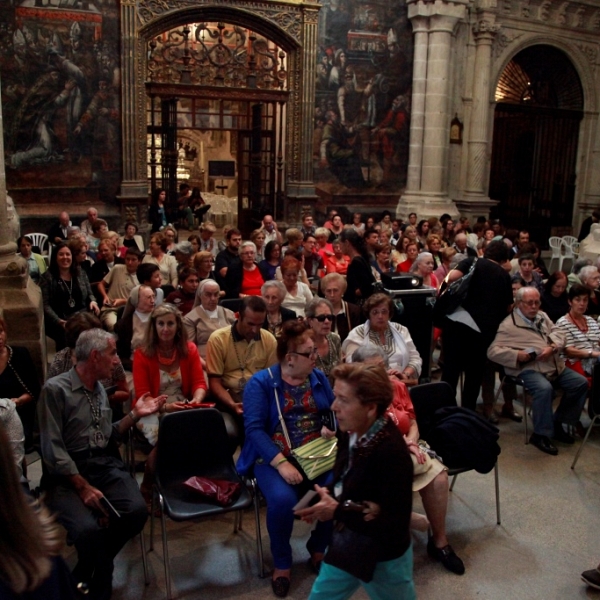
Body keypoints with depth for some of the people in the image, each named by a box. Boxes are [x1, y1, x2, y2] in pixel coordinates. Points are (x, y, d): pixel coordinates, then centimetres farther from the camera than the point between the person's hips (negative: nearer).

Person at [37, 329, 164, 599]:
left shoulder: (99, 389, 15)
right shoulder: (56, 389, -8)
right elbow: (52, 449, -13)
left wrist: (135, 414, 8)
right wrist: (83, 487, -18)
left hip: (106, 465, 6)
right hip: (68, 473, -6)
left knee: (137, 511, -22)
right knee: (89, 528, -32)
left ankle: (85, 575, 6)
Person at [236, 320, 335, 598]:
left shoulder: (319, 378, 10)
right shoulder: (260, 382, -5)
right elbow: (254, 429, -15)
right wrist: (281, 463, -25)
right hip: (274, 457, -3)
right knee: (283, 499, -33)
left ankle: (318, 547, 8)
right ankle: (282, 561, 0)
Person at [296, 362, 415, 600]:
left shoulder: (392, 453, -32)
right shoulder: (350, 434, -9)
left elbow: (395, 525, -29)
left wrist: (337, 512, -28)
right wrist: (328, 495, -12)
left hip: (384, 558, -7)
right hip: (346, 546, 7)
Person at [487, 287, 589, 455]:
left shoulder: (542, 317, 20)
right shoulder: (508, 325, -4)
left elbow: (558, 332, 12)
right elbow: (493, 351, -10)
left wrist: (552, 347, -10)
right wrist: (517, 355, -23)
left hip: (555, 366, 8)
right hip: (529, 369, -8)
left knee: (581, 383, -2)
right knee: (545, 389, -34)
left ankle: (557, 423, 10)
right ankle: (540, 435, -18)